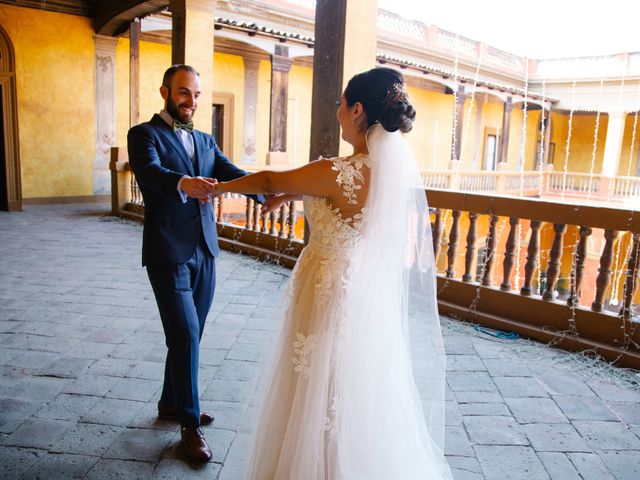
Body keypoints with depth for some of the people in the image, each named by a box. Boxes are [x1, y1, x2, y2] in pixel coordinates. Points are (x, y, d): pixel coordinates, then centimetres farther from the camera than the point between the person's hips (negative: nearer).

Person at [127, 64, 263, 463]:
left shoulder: (206, 141, 15)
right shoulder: (144, 134, -2)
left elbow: (233, 173, -1)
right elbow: (150, 172, -24)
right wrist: (183, 183, -46)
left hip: (204, 252, 6)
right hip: (168, 253, -6)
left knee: (189, 335, 15)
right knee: (185, 335, -6)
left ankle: (171, 402, 36)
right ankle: (190, 423, 11)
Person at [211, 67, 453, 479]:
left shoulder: (338, 173, -24)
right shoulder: (399, 165, -3)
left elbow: (269, 181, -8)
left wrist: (218, 187, 10)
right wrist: (294, 193, 23)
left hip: (333, 296, -7)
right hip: (375, 296, 8)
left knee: (321, 403, 13)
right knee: (366, 401, 26)